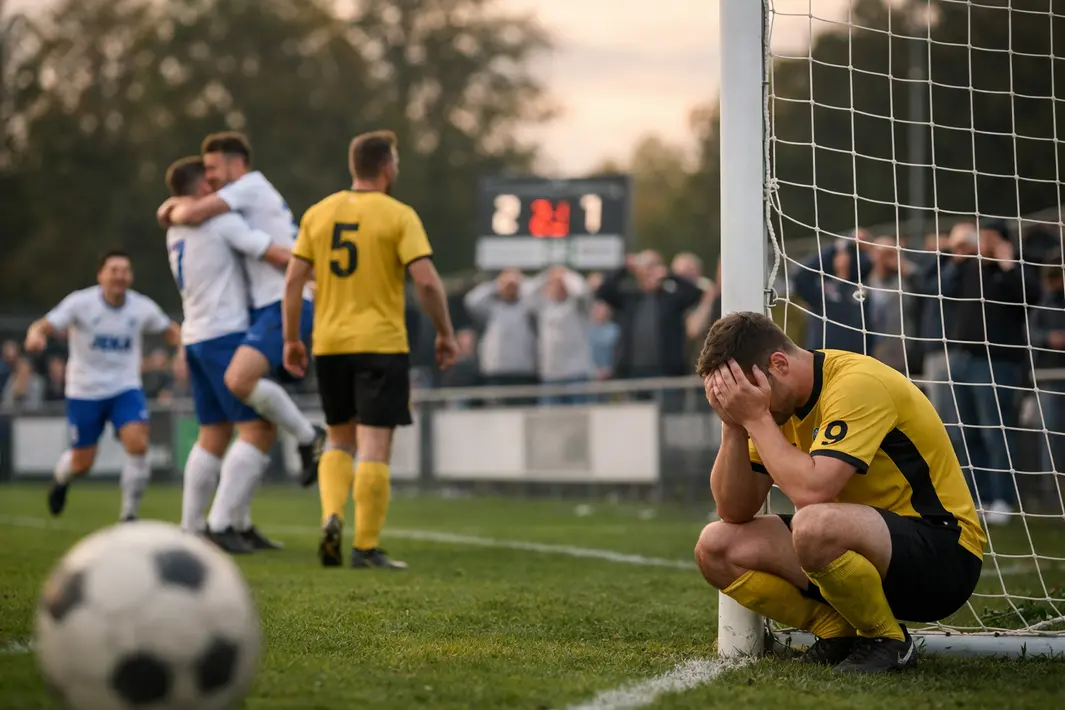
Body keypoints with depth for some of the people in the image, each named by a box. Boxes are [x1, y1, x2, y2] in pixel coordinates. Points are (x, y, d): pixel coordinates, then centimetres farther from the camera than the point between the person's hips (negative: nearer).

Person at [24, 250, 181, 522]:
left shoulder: (142, 307, -5)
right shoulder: (81, 303, -14)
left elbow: (170, 330, 13)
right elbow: (43, 326, -19)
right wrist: (35, 336, -44)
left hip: (125, 389, 1)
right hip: (84, 392, -1)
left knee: (138, 444, -23)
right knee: (82, 463, 7)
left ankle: (129, 514, -5)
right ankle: (61, 477, 47)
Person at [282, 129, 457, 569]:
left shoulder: (318, 214, 7)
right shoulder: (399, 216, -6)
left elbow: (293, 280, 4)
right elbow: (427, 281, -13)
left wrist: (291, 339, 12)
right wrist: (445, 334, -2)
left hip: (329, 345, 4)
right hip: (381, 343, -4)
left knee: (339, 441, 19)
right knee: (374, 448, -2)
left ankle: (331, 517, -3)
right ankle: (366, 548, -3)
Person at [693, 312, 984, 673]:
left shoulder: (859, 384, -22)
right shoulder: (782, 401, 3)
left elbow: (811, 491, -34)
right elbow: (735, 511, 1)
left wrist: (756, 418, -23)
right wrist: (733, 425, -12)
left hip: (944, 553, -8)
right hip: (863, 544, 9)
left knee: (814, 525, -38)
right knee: (716, 546, -3)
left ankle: (888, 641, -12)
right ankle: (842, 633, 0)